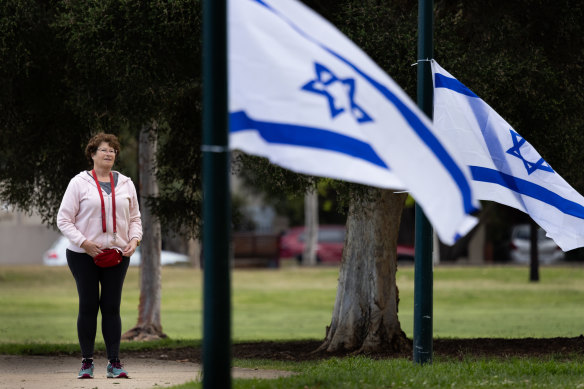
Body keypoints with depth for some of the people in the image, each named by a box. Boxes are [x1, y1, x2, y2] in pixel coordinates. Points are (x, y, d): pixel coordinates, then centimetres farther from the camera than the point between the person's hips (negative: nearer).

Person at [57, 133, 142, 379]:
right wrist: (83, 242, -16)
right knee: (88, 306, 0)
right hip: (84, 256, -3)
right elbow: (64, 220, -4)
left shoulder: (126, 184, 12)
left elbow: (135, 218, 17)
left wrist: (134, 239, -3)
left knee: (112, 307, 2)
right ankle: (87, 362, 8)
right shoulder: (79, 183, -1)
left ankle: (114, 363, 4)